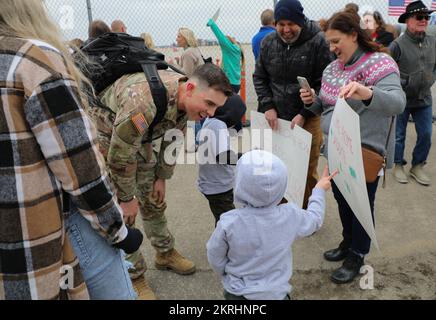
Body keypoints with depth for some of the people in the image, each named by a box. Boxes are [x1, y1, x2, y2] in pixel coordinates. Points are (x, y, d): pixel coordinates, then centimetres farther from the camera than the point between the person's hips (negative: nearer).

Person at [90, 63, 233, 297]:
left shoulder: (186, 99, -16)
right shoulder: (145, 102, -41)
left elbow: (171, 141, 1)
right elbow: (119, 157, -31)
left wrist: (162, 178, 6)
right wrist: (127, 198, -18)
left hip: (140, 137, 7)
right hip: (107, 136, -7)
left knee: (153, 199, 13)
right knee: (122, 213, -6)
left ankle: (165, 254, 32)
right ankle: (134, 275, 11)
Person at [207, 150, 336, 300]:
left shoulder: (228, 222, -24)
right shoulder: (291, 216, -19)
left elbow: (215, 257, -8)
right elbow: (314, 220, 4)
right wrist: (319, 190, 19)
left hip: (237, 292, -1)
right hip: (276, 292, 1)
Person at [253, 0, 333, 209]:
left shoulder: (317, 42, -8)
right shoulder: (268, 42, 4)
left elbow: (324, 83, -7)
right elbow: (259, 78, 10)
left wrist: (304, 114, -13)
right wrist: (267, 107, -3)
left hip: (308, 120, -3)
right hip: (275, 118, 3)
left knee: (308, 172, 6)